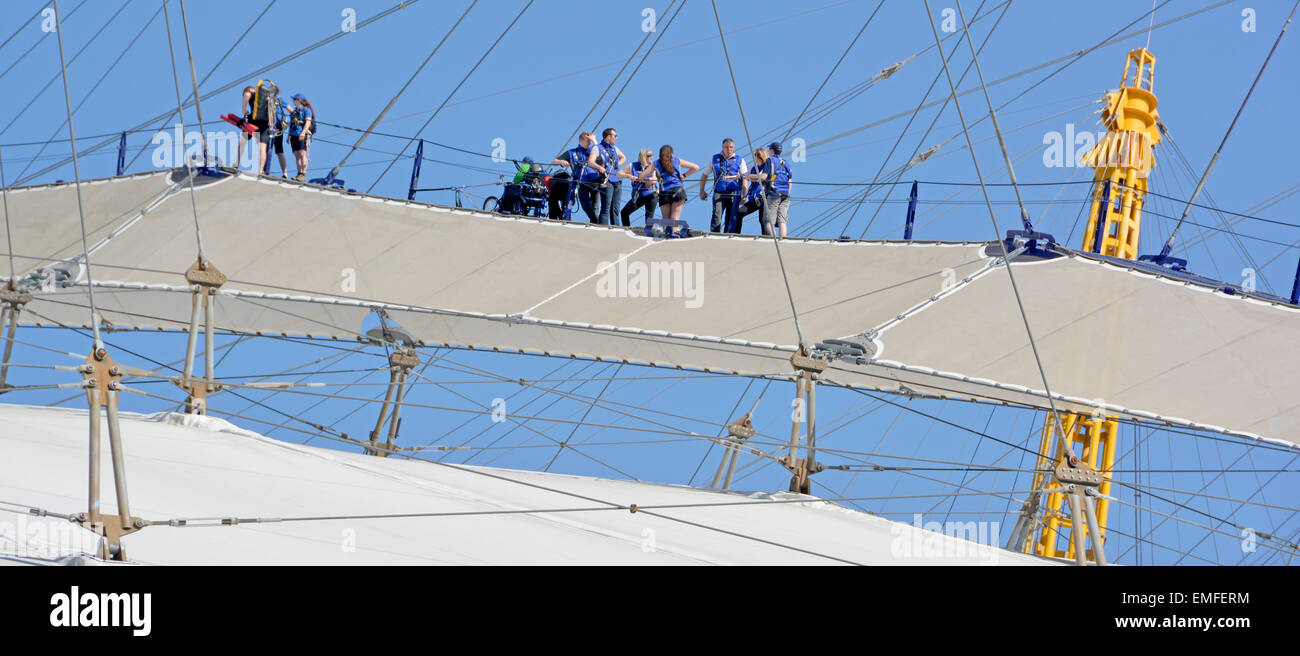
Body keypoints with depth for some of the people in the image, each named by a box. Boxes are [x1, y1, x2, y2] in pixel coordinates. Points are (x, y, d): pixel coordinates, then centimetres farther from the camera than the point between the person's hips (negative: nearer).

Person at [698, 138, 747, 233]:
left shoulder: (740, 160, 11)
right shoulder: (715, 159, 15)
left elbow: (744, 179, 5)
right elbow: (704, 176, 22)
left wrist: (744, 196, -6)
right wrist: (702, 191, 11)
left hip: (734, 194, 0)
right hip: (719, 193, 0)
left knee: (731, 220, -1)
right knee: (716, 217, -17)